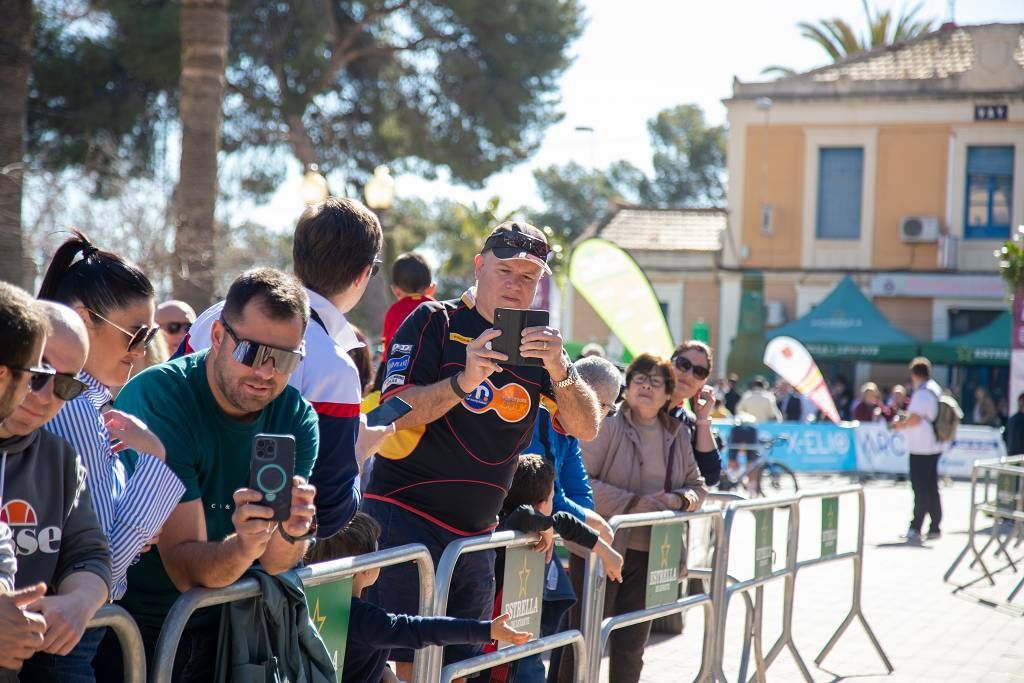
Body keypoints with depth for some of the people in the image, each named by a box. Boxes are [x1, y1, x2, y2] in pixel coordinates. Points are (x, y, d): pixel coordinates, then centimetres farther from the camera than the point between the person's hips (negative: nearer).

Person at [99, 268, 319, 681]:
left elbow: (274, 563, -8)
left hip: (222, 627, 7)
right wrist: (243, 546, -43)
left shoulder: (297, 418, -4)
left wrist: (292, 531, -30)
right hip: (133, 629, -7)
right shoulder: (158, 396, -20)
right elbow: (183, 568, -22)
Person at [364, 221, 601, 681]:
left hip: (475, 533, 6)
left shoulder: (541, 346, 11)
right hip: (406, 516, -5)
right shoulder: (436, 322, -4)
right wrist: (465, 380, -30)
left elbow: (586, 429, -1)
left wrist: (559, 370, -19)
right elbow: (397, 412, -15)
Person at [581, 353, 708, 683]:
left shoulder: (678, 434, 8)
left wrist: (679, 499, -7)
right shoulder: (608, 426, -8)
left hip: (650, 554, 5)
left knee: (631, 646, 13)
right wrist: (633, 503, -20)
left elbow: (698, 486, 16)